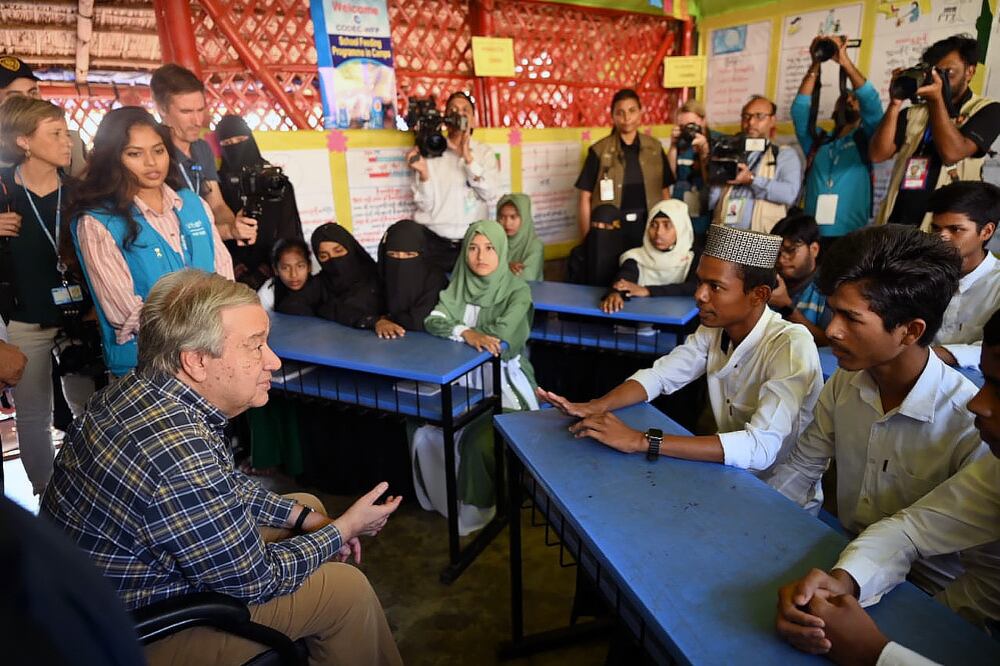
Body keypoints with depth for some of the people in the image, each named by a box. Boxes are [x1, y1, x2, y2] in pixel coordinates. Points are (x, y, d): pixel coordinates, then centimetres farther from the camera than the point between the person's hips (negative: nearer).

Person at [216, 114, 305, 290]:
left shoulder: (277, 181, 9)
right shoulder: (216, 183, 9)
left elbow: (288, 233, 4)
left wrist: (267, 268, -5)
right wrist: (235, 269, -9)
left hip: (274, 272, 0)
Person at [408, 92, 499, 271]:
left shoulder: (484, 152, 5)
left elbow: (490, 194, -10)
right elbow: (425, 205, -4)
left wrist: (468, 157, -17)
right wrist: (423, 172, -20)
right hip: (434, 242, -1)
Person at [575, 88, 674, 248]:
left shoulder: (655, 148, 4)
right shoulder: (599, 151, -4)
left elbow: (665, 192, 9)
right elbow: (586, 198, -3)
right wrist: (586, 238, -7)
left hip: (648, 227, 2)